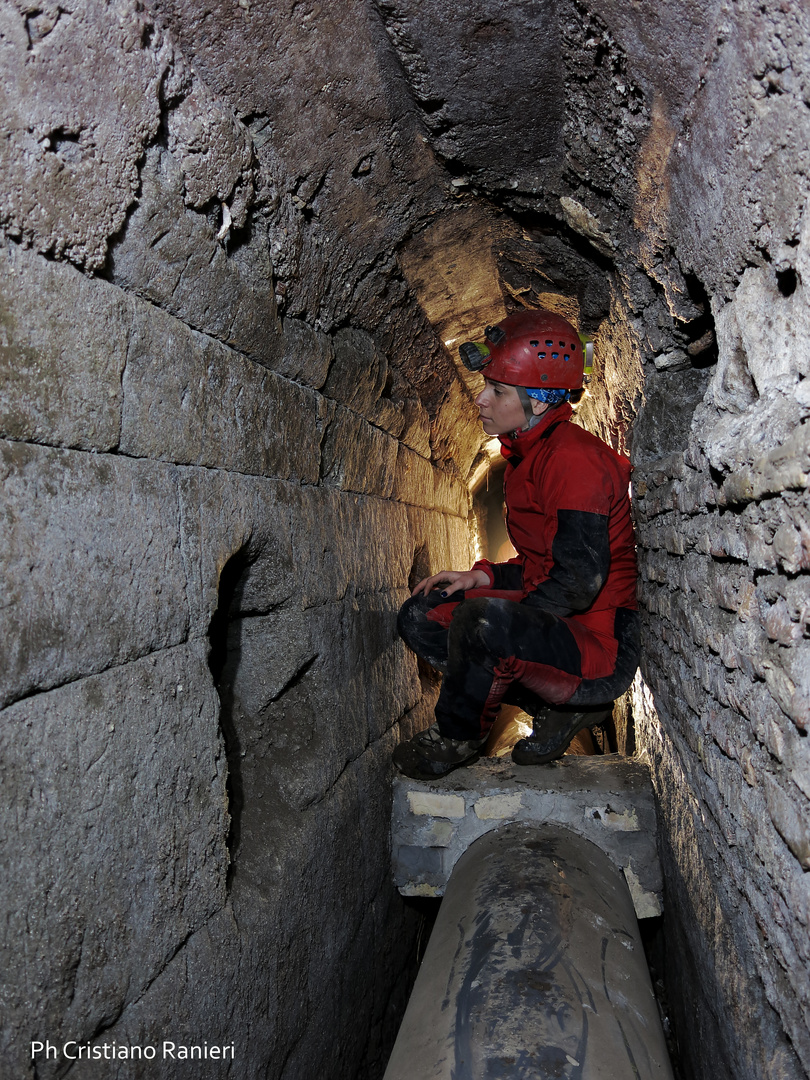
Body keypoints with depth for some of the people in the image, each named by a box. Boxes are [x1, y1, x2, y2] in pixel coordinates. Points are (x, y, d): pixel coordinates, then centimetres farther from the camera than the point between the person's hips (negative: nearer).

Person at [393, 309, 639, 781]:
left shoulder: (574, 457, -18)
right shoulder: (528, 457, 13)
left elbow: (579, 580, -24)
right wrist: (483, 577, 2)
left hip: (603, 649, -10)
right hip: (558, 629, 10)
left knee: (485, 619, -36)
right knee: (419, 616, 5)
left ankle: (455, 740, -4)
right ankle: (560, 706, 3)